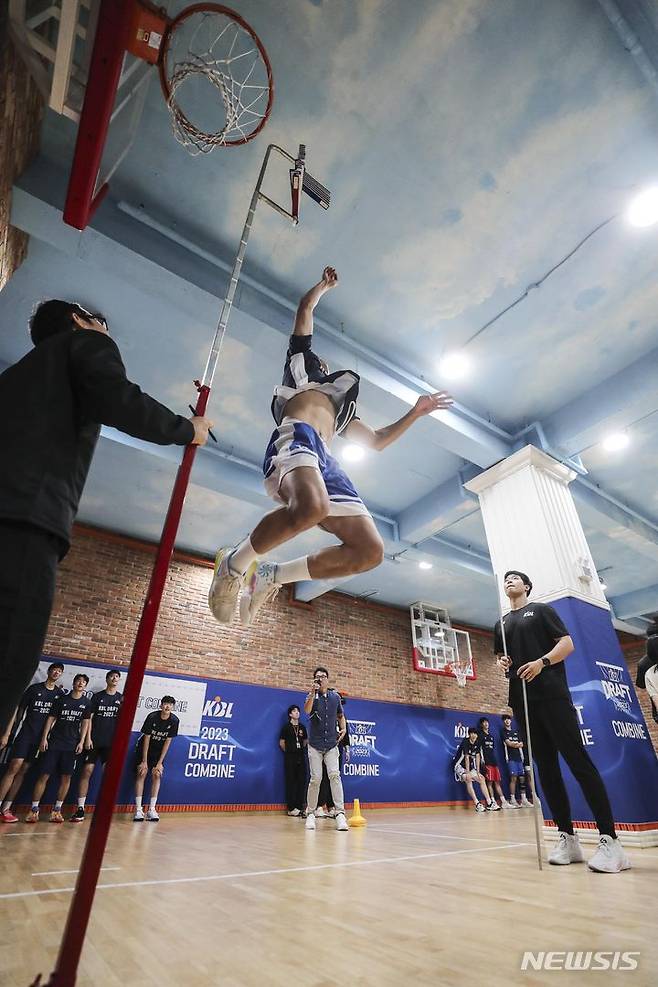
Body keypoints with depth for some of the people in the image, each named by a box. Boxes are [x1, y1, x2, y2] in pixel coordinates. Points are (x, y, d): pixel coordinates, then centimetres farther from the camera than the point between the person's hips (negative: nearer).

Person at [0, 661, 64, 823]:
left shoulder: (59, 693, 6)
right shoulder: (34, 688, 0)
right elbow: (18, 710, 2)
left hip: (42, 737, 2)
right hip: (26, 732, -2)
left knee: (22, 771, 5)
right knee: (14, 767, -12)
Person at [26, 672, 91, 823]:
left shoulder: (86, 702, 4)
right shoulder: (61, 698, 4)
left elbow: (85, 723, 3)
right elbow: (51, 718, 4)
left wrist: (81, 742, -5)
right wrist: (44, 738, -3)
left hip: (72, 744, 1)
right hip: (54, 742, 0)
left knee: (66, 777, 1)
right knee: (44, 775, -2)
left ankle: (57, 810, 11)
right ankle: (34, 809, 10)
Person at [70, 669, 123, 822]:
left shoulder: (121, 698, 7)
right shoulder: (97, 696, 5)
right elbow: (88, 717, 2)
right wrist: (88, 738, -6)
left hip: (111, 742, 1)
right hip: (94, 740, 0)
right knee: (87, 771, -3)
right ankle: (80, 808, 7)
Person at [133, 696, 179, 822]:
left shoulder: (174, 720, -19)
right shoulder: (152, 717, -24)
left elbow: (168, 742, -13)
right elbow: (146, 738, -19)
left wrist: (160, 762, -13)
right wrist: (144, 761, -18)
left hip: (159, 750, 2)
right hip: (144, 747, -2)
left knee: (157, 775, -7)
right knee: (142, 773, -11)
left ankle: (152, 809, -2)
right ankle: (138, 809, -6)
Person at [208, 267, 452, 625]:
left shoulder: (340, 407, 42)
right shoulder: (302, 361, 31)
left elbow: (376, 441, 40)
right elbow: (305, 308, 27)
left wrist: (416, 412, 39)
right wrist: (324, 284, 46)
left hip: (326, 462, 6)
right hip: (296, 438, -6)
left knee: (370, 550, -10)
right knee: (312, 508, -40)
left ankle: (271, 575, -1)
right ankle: (233, 563, -16)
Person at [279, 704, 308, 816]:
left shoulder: (302, 727, 10)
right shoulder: (286, 727, -2)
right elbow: (282, 743, 1)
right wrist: (289, 751, 5)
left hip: (301, 757, 4)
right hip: (290, 757, -4)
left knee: (301, 781, 4)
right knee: (291, 782, -2)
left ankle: (300, 807, 12)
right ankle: (291, 808, 4)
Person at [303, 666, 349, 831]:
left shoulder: (335, 696, 4)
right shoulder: (313, 696, -6)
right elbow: (307, 710, -28)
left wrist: (343, 728, 2)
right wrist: (312, 692, -40)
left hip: (332, 745, 2)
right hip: (315, 745, -2)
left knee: (335, 775, -11)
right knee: (315, 778, -1)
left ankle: (340, 813, -8)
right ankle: (310, 814, 17)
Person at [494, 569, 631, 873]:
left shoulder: (541, 610, 6)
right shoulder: (501, 623, 20)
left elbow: (567, 643, -2)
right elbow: (500, 657, 25)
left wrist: (542, 662, -17)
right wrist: (502, 662, 1)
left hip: (551, 694, -5)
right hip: (521, 699, 5)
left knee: (578, 760, -10)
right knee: (546, 767, 6)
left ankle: (609, 839, -6)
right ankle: (566, 837, 13)